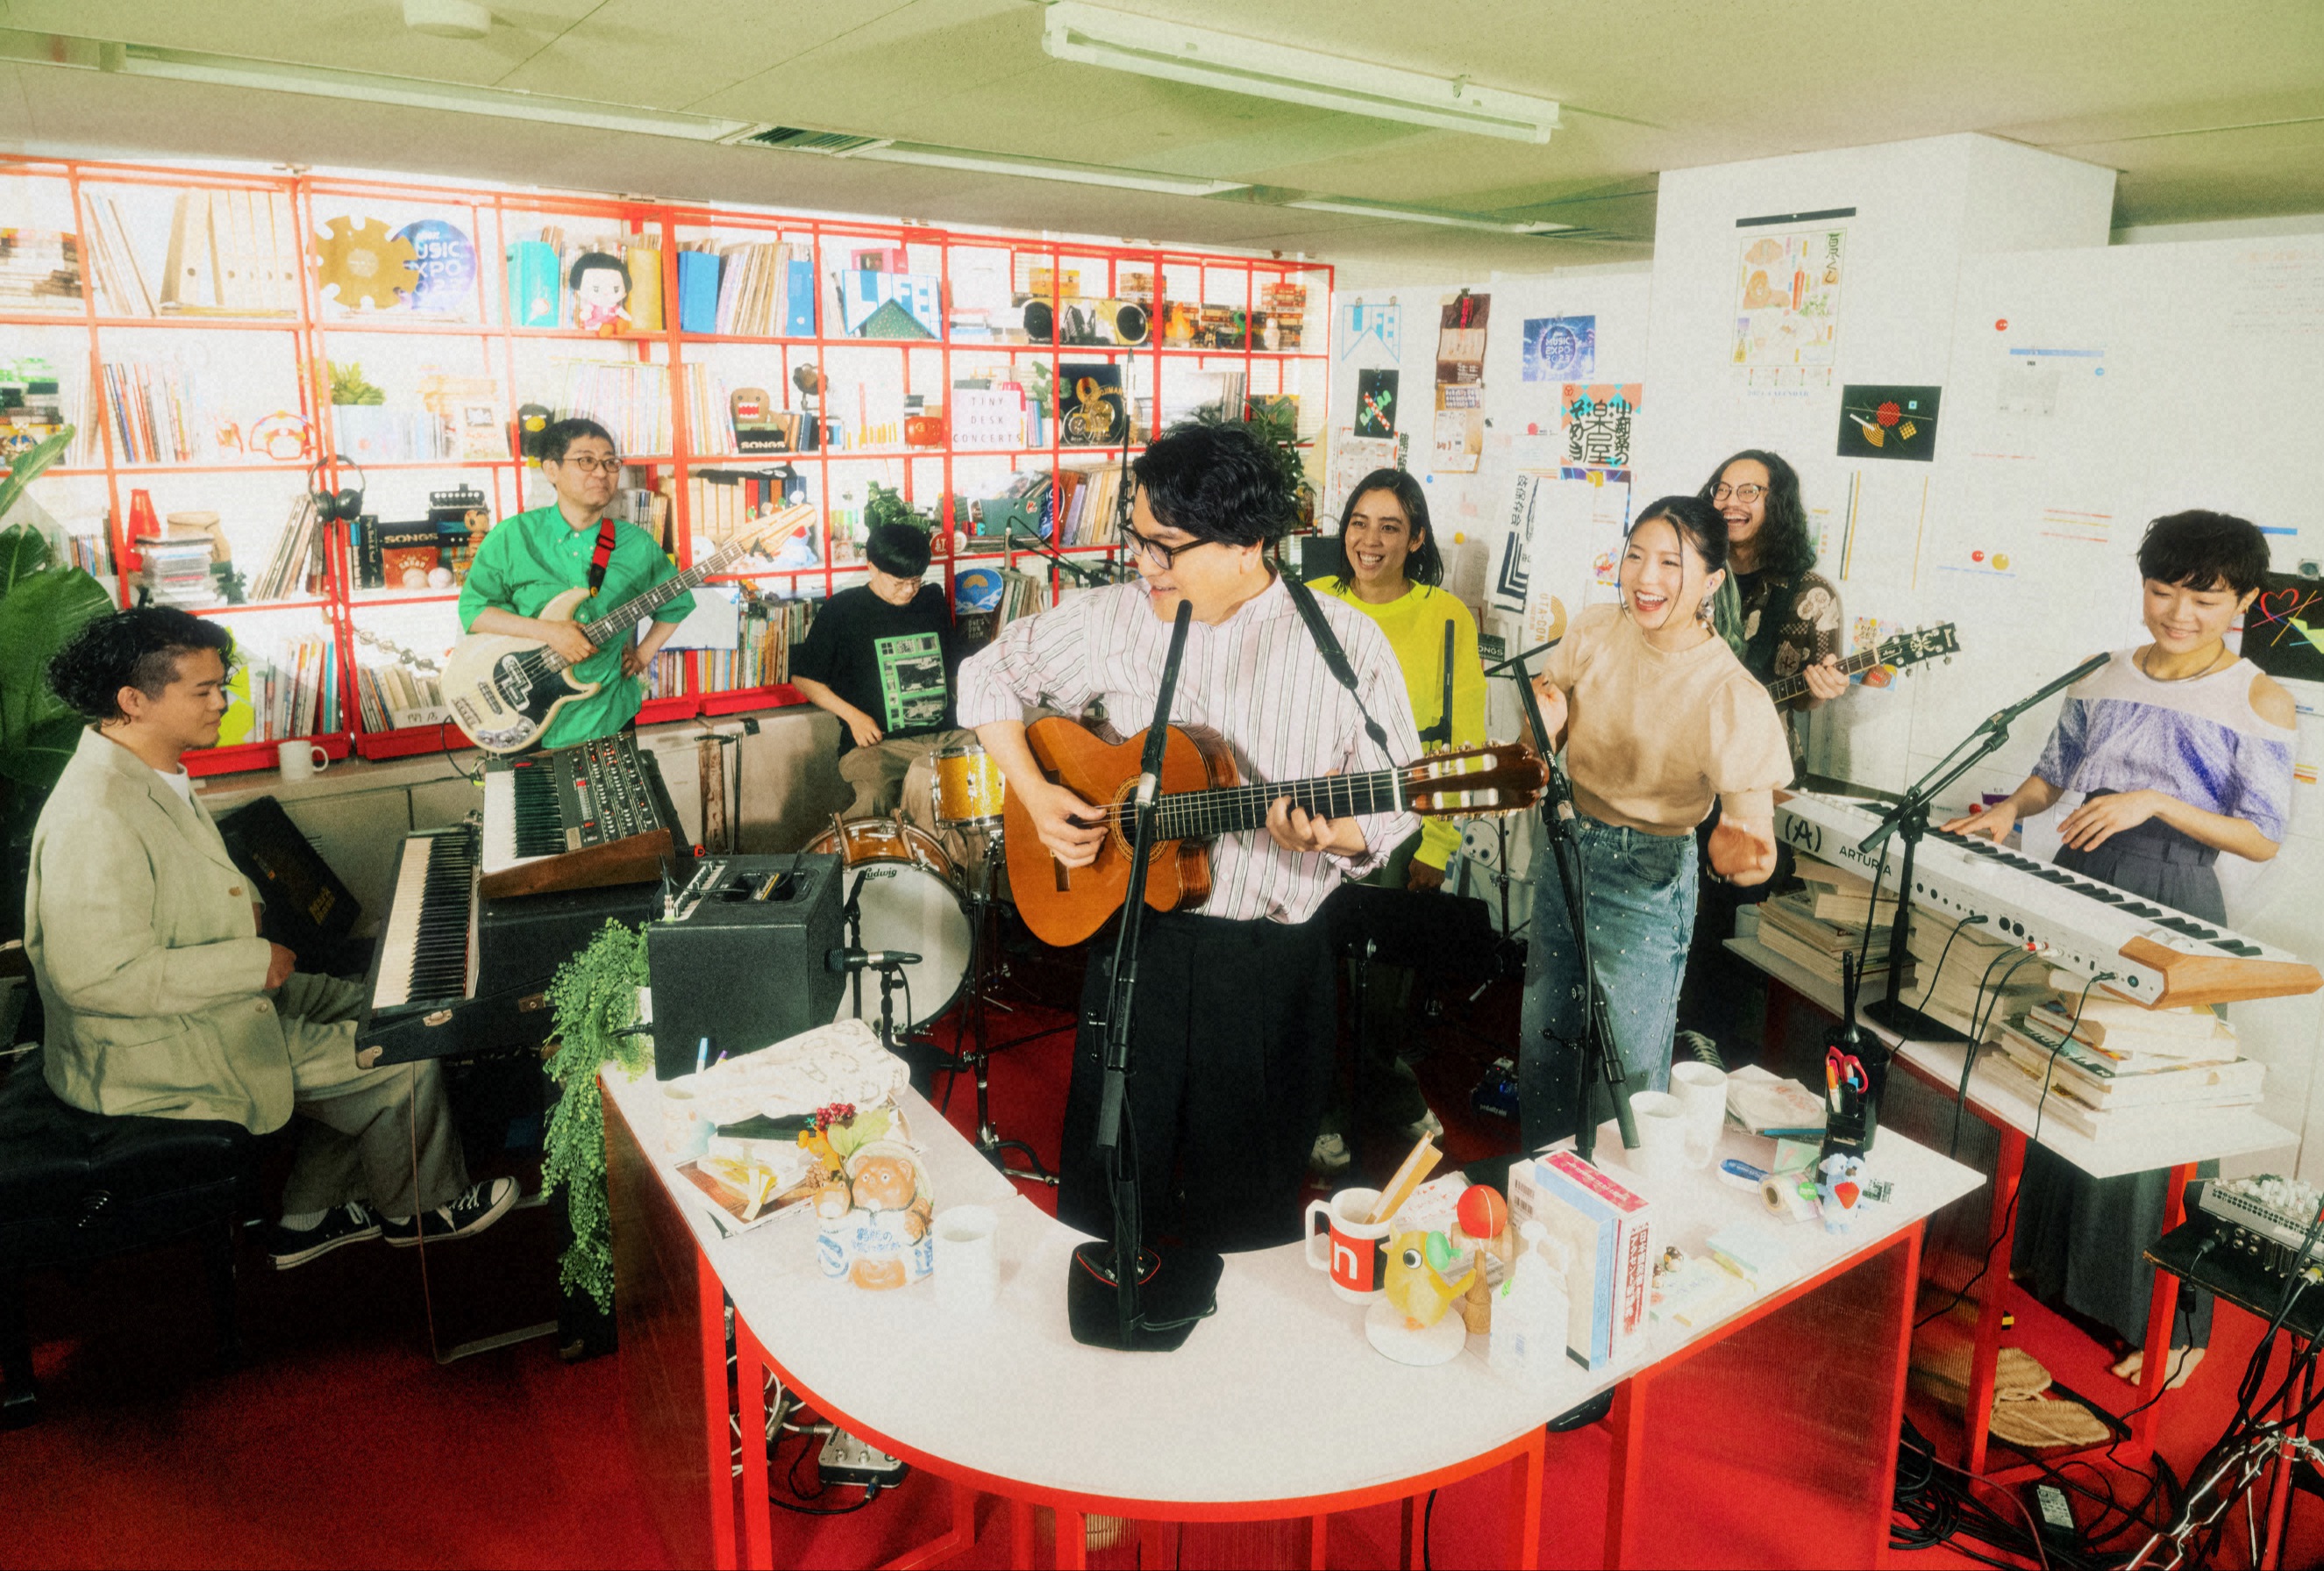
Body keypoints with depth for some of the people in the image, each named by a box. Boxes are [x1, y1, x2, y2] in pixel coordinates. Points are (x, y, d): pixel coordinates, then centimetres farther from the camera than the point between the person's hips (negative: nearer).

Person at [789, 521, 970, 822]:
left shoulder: (932, 601, 15)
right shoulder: (842, 610, 1)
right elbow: (802, 677, 6)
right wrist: (853, 715, -5)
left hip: (943, 736, 5)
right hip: (876, 741, -4)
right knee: (875, 798, -36)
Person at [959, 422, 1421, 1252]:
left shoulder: (1346, 644, -8)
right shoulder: (1113, 617, -2)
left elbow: (1394, 804, -4)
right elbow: (990, 674, 11)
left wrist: (1333, 833, -26)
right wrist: (1035, 794, -1)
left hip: (1273, 960, -2)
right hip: (1134, 934, 2)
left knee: (1249, 1209, 14)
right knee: (1109, 1192, 15)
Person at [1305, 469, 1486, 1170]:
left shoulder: (1446, 618, -2)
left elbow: (1465, 739, -1)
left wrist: (1436, 845, -4)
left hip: (1403, 830, 1)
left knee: (1392, 970, 13)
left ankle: (1386, 1087, 39)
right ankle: (1321, 1105, 28)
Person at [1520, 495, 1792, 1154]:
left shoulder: (1732, 697, -21)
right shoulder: (1594, 630, -6)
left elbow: (1752, 826, -20)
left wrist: (1735, 852, -43)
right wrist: (1548, 725, -16)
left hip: (1648, 879, -5)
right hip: (1563, 850, 5)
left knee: (1628, 1073, 3)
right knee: (1543, 1038, 19)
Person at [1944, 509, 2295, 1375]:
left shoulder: (2259, 700, -5)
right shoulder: (2107, 677, 9)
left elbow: (2262, 838, -8)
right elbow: (2055, 770, 16)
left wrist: (2157, 803, -19)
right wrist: (2012, 808, -4)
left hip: (2171, 911, -5)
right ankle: (2042, 1254, 33)